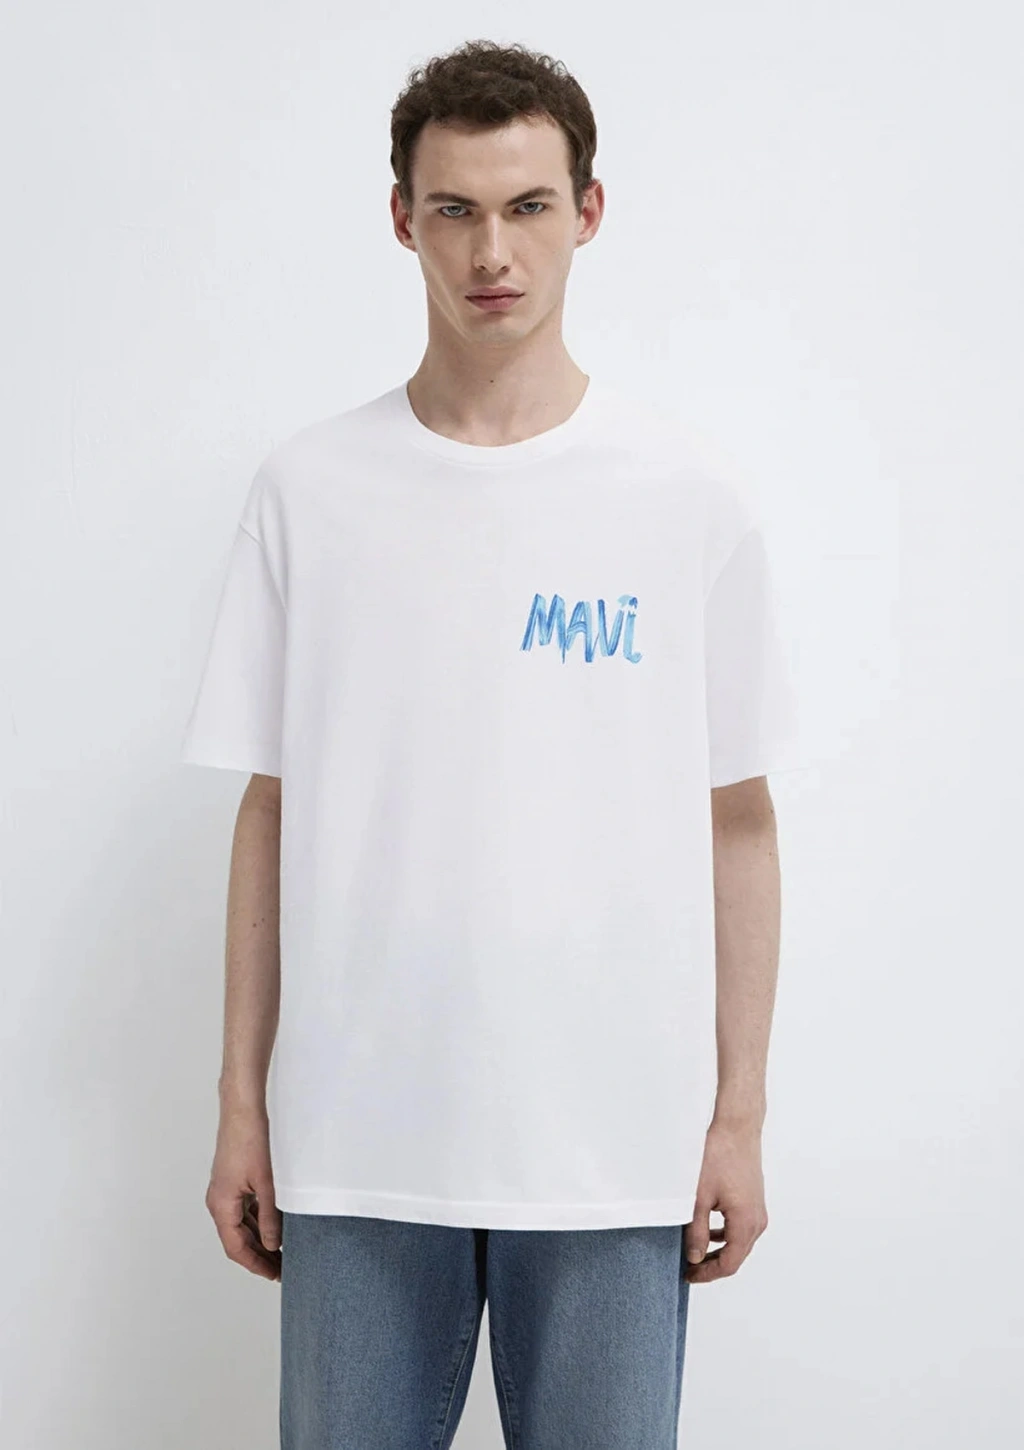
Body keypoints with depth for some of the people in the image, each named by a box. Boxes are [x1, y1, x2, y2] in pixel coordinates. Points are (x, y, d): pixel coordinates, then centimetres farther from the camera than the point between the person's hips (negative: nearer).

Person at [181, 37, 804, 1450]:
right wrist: (241, 1103, 4)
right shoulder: (311, 488, 3)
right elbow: (270, 815, 5)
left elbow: (737, 823, 3)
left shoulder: (689, 499, 1)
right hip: (356, 1138, 1)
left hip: (615, 1146, 0)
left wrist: (740, 1116, 1)